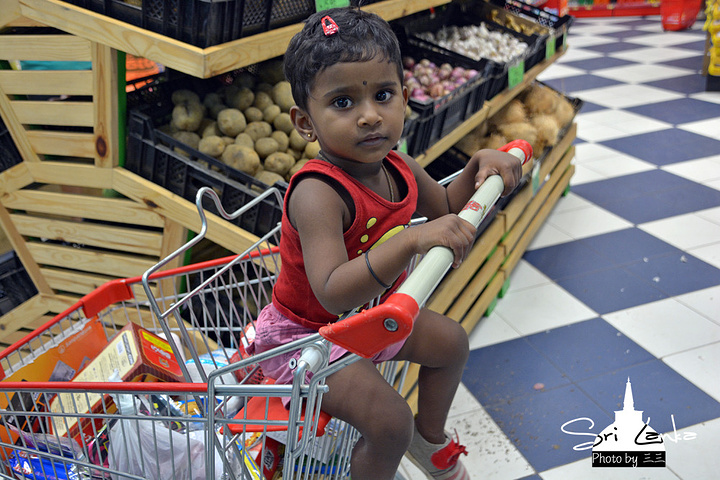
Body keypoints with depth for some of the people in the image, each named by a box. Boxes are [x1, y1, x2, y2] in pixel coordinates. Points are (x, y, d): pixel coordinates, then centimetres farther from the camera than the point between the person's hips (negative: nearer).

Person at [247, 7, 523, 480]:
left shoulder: (400, 168, -10)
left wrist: (479, 165, -6)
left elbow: (445, 206, 12)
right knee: (390, 420, -21)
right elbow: (333, 293, -46)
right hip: (308, 330, -8)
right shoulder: (318, 192, -35)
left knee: (451, 340, 18)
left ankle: (430, 437, 42)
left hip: (371, 313, 9)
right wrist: (413, 240, -53)